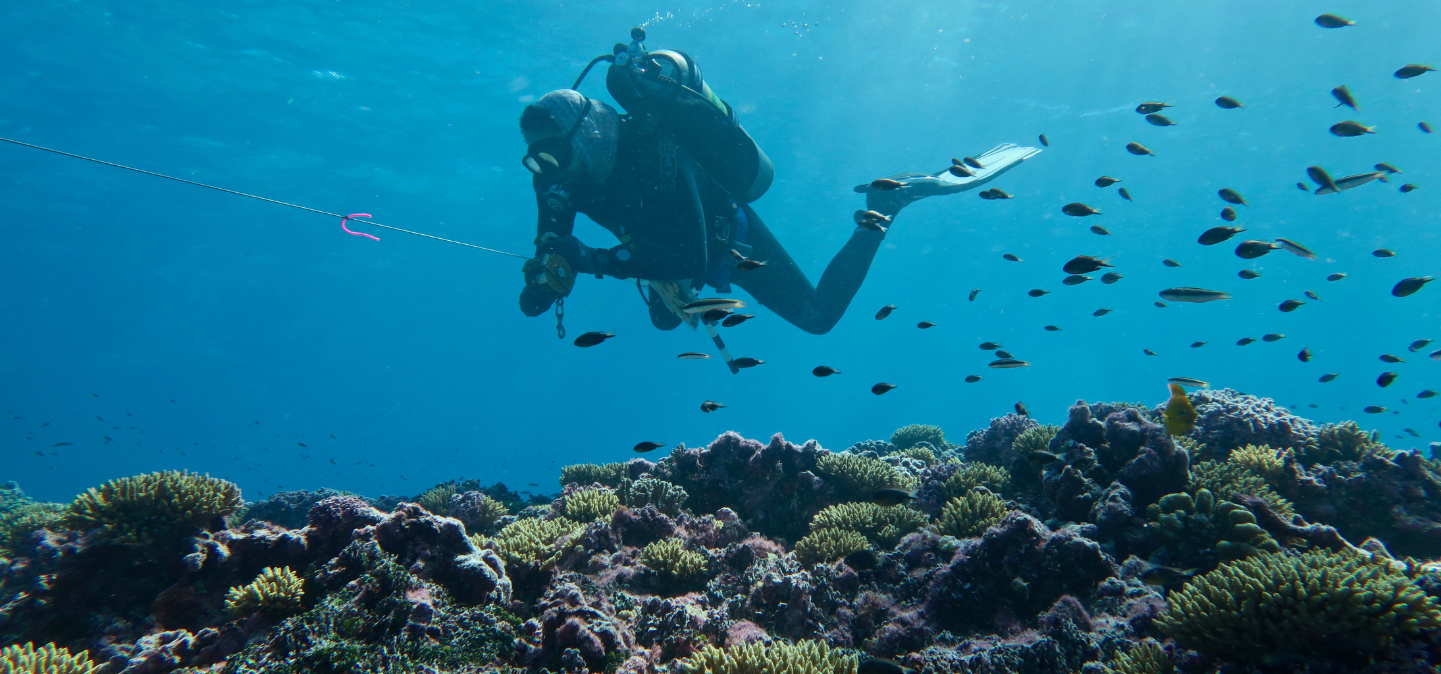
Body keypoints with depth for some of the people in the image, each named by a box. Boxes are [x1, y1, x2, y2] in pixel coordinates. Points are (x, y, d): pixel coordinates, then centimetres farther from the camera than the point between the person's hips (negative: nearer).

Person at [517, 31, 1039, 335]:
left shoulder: (655, 156, -41)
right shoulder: (565, 175, -20)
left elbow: (688, 257, -45)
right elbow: (552, 248, -12)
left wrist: (596, 260, -46)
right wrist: (543, 281, -35)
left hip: (730, 239, -7)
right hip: (678, 247, 7)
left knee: (818, 315, 1)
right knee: (665, 319, 30)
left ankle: (887, 202, 8)